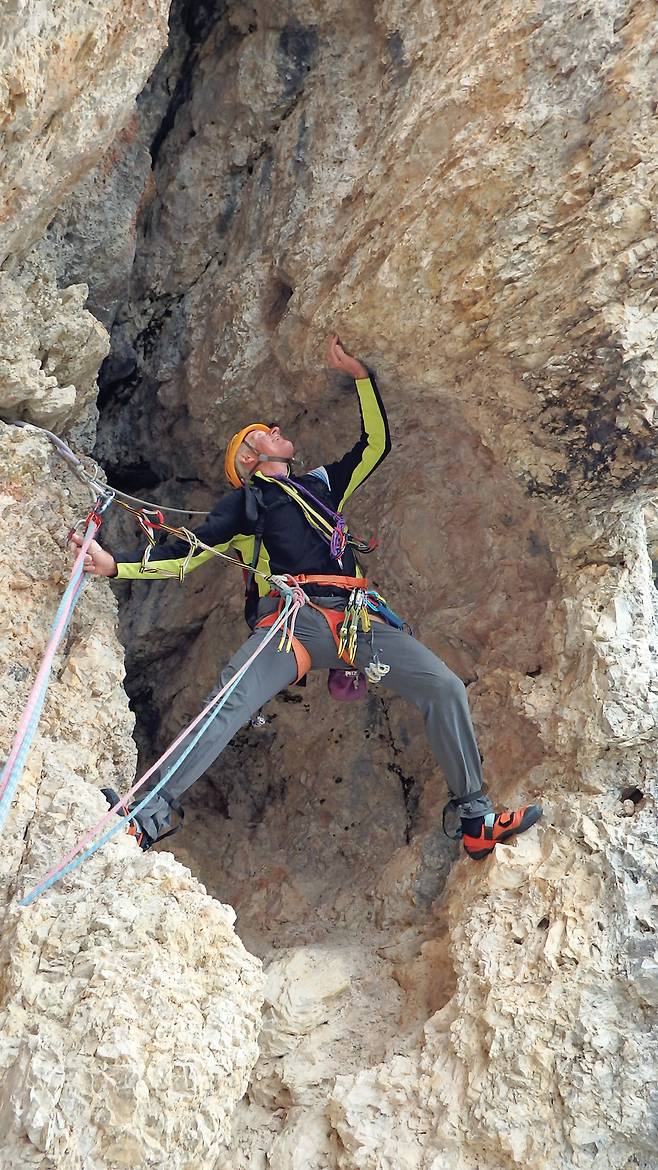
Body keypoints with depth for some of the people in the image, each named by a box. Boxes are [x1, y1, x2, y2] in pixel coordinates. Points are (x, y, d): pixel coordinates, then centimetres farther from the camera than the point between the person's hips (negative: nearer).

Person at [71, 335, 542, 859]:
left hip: (358, 617, 4)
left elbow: (376, 443, 36)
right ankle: (150, 814, -33)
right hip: (294, 616, -4)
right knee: (233, 696, -30)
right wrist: (118, 565, -2)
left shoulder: (322, 484, 34)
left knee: (445, 687, -9)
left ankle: (478, 821, -3)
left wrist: (360, 374, 29)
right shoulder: (244, 502, 22)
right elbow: (187, 552, 11)